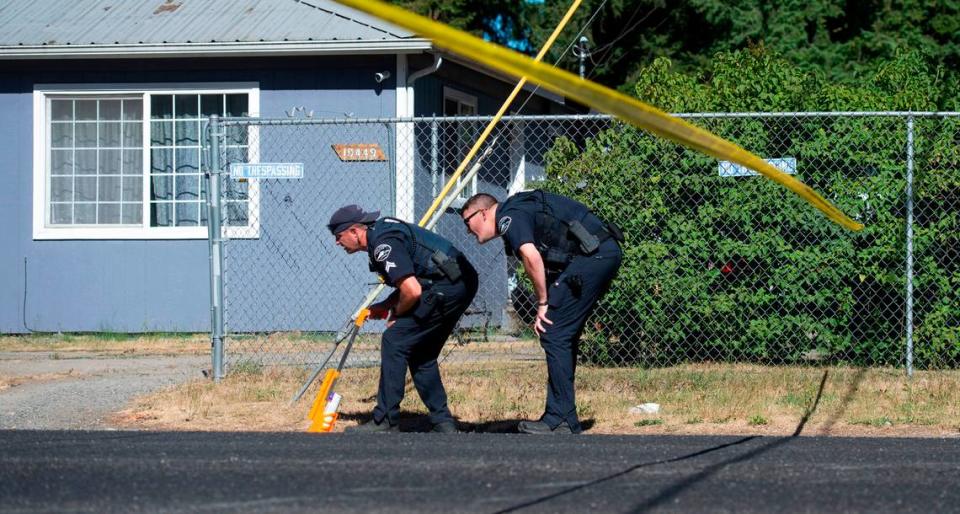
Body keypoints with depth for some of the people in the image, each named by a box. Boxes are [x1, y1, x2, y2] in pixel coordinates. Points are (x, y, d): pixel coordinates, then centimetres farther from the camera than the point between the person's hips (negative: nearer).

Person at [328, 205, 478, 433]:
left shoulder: (383, 244, -16)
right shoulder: (382, 230, 17)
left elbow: (412, 291, -22)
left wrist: (396, 314, -3)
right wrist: (385, 306, 12)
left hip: (447, 289, -11)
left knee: (394, 341, -8)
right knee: (421, 353, 17)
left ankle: (385, 422, -6)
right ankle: (443, 422, 16)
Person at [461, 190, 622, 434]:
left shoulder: (509, 217, -5)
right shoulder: (520, 208, 25)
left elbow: (531, 256, -22)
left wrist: (543, 302, -12)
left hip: (591, 256, -10)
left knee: (553, 334, -6)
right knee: (564, 336, 15)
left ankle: (561, 420, -6)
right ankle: (562, 416, 18)